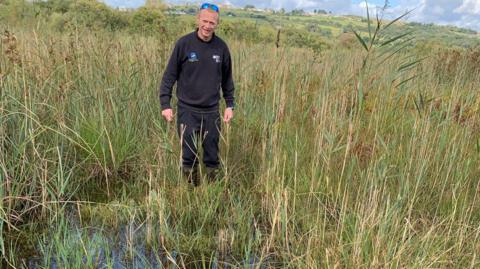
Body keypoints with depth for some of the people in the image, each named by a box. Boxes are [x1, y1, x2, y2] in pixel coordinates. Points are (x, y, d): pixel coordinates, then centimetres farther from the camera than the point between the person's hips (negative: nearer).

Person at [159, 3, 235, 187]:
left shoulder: (221, 47, 1)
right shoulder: (184, 43, -7)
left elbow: (227, 78, 12)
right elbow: (170, 75, -3)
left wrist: (230, 104, 9)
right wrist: (165, 104, -7)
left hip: (212, 111, 2)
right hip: (187, 110, -2)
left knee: (212, 156, 10)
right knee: (189, 155, 3)